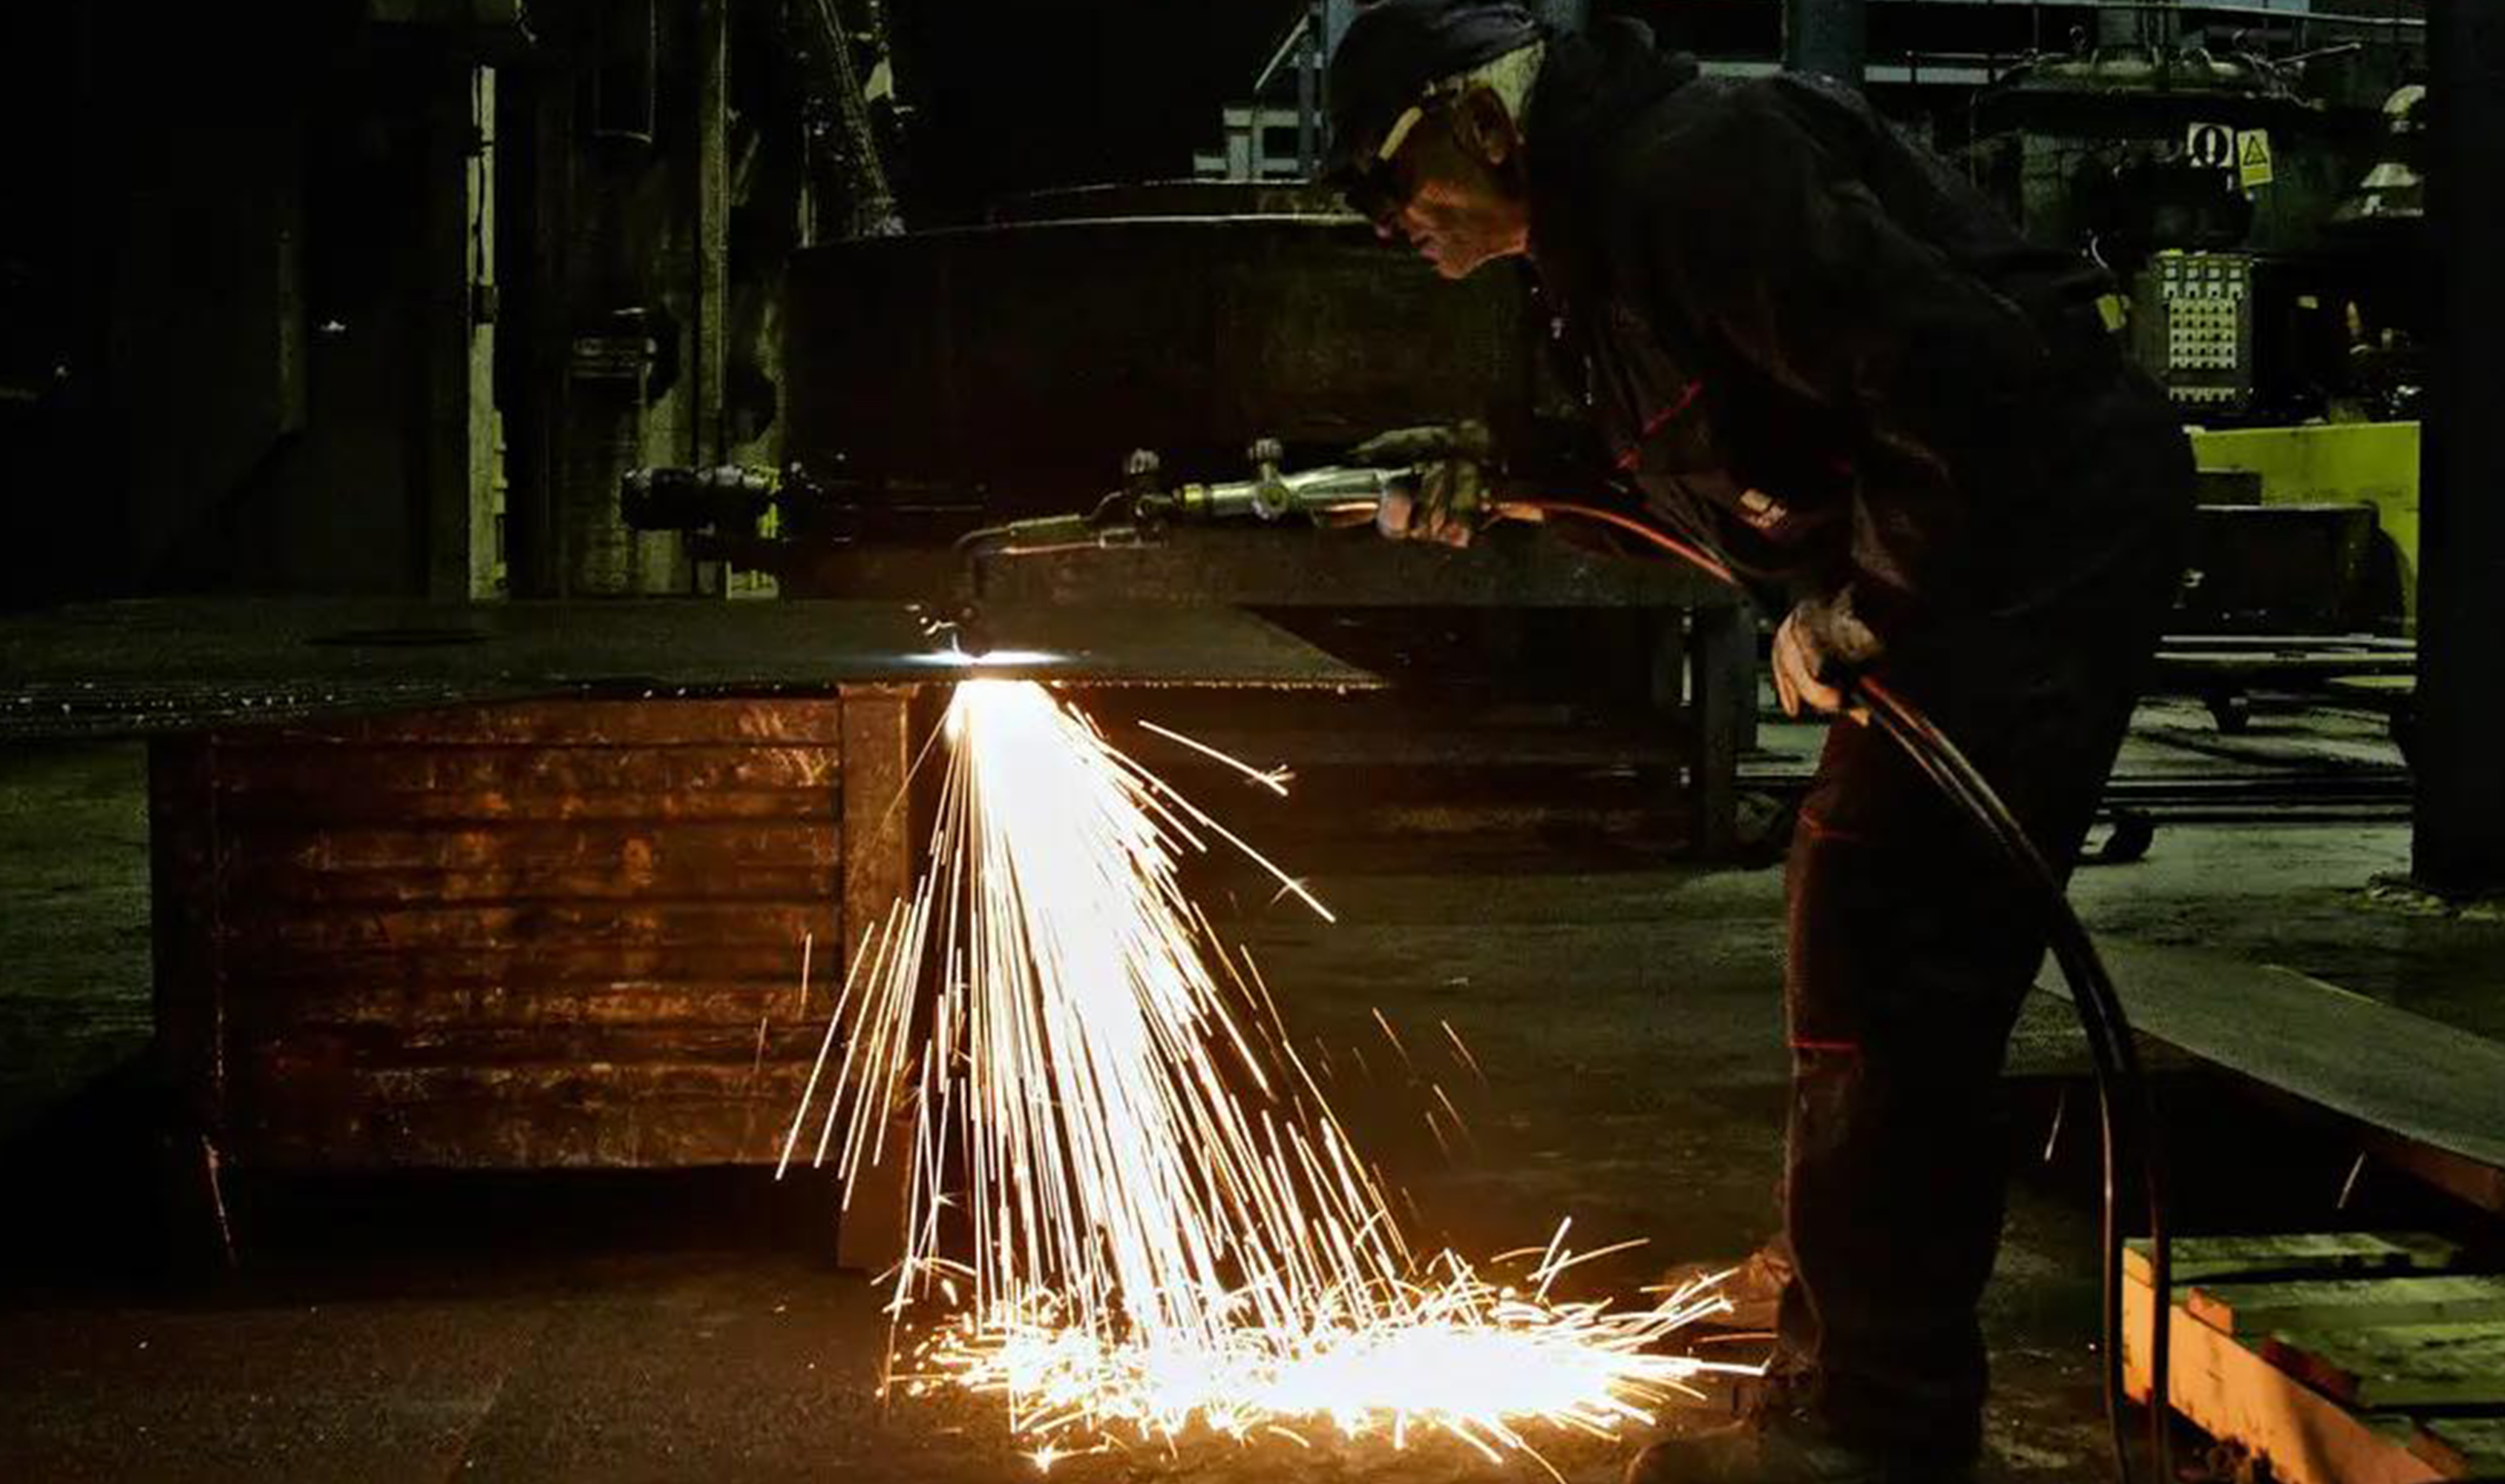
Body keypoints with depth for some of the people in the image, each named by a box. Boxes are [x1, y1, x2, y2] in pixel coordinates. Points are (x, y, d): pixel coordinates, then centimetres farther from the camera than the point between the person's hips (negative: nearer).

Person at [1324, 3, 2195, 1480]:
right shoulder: (1608, 207, 13)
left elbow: (1945, 370, -28)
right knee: (1859, 927, 20)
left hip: (2047, 523, -11)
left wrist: (1855, 601, -18)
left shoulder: (1688, 171, -21)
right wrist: (1503, 474, 15)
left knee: (1887, 964, -12)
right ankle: (1856, 1348, 35)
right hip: (1973, 547, 11)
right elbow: (1712, 445, 26)